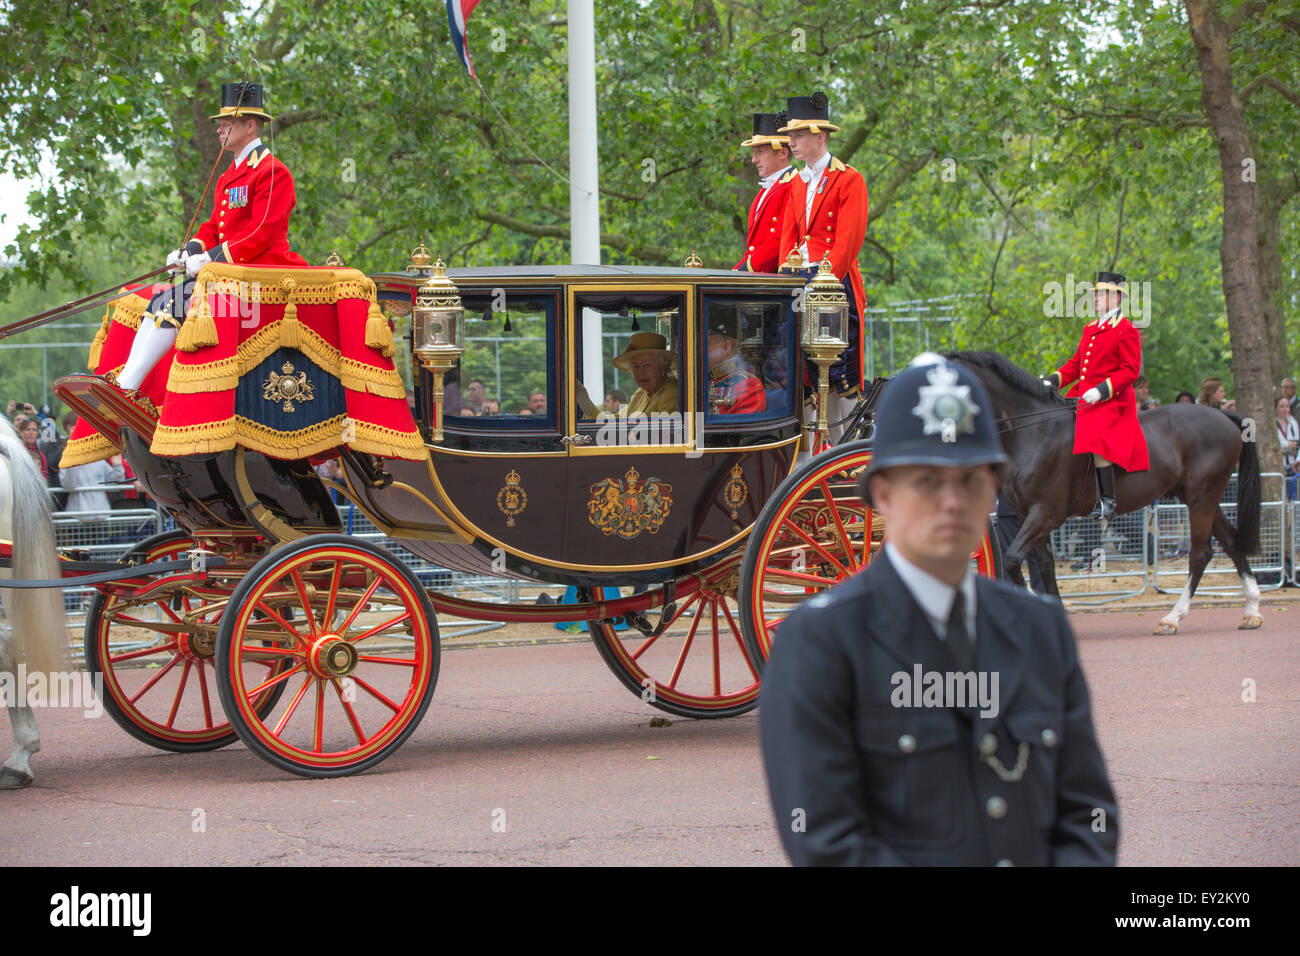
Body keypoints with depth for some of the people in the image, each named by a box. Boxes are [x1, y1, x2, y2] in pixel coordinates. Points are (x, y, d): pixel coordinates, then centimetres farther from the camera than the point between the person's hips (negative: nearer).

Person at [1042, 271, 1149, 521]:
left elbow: (1130, 371, -12)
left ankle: (1107, 500, -23)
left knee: (1096, 440, -28)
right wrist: (1052, 381, 6)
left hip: (1112, 401, -9)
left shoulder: (1126, 331, -5)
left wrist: (1101, 390, -22)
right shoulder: (1090, 329, 20)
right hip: (1081, 398, 9)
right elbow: (1076, 364, 22)